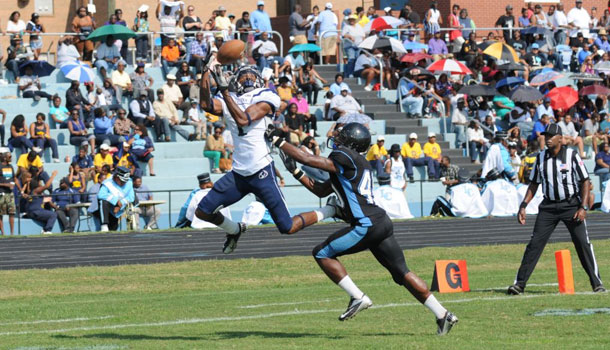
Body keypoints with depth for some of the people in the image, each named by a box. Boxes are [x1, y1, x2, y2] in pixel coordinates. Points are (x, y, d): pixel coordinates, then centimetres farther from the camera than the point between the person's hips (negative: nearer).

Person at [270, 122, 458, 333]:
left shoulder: (345, 158, -6)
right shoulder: (356, 163, 23)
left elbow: (308, 159, -8)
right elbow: (321, 191, 29)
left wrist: (278, 142, 2)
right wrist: (296, 173, 25)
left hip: (367, 226, -9)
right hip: (382, 222, 9)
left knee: (322, 254, 0)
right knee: (402, 274, 11)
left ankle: (358, 298, -5)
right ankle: (442, 314, 8)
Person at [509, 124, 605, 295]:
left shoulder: (571, 155, -7)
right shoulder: (541, 158, 5)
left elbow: (585, 181, -6)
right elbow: (534, 184, 14)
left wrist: (583, 207, -14)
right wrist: (524, 205, 4)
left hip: (571, 205, -3)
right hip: (548, 207, 3)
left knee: (582, 242, -8)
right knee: (535, 243, -3)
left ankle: (596, 282, 1)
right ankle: (519, 283, -1)